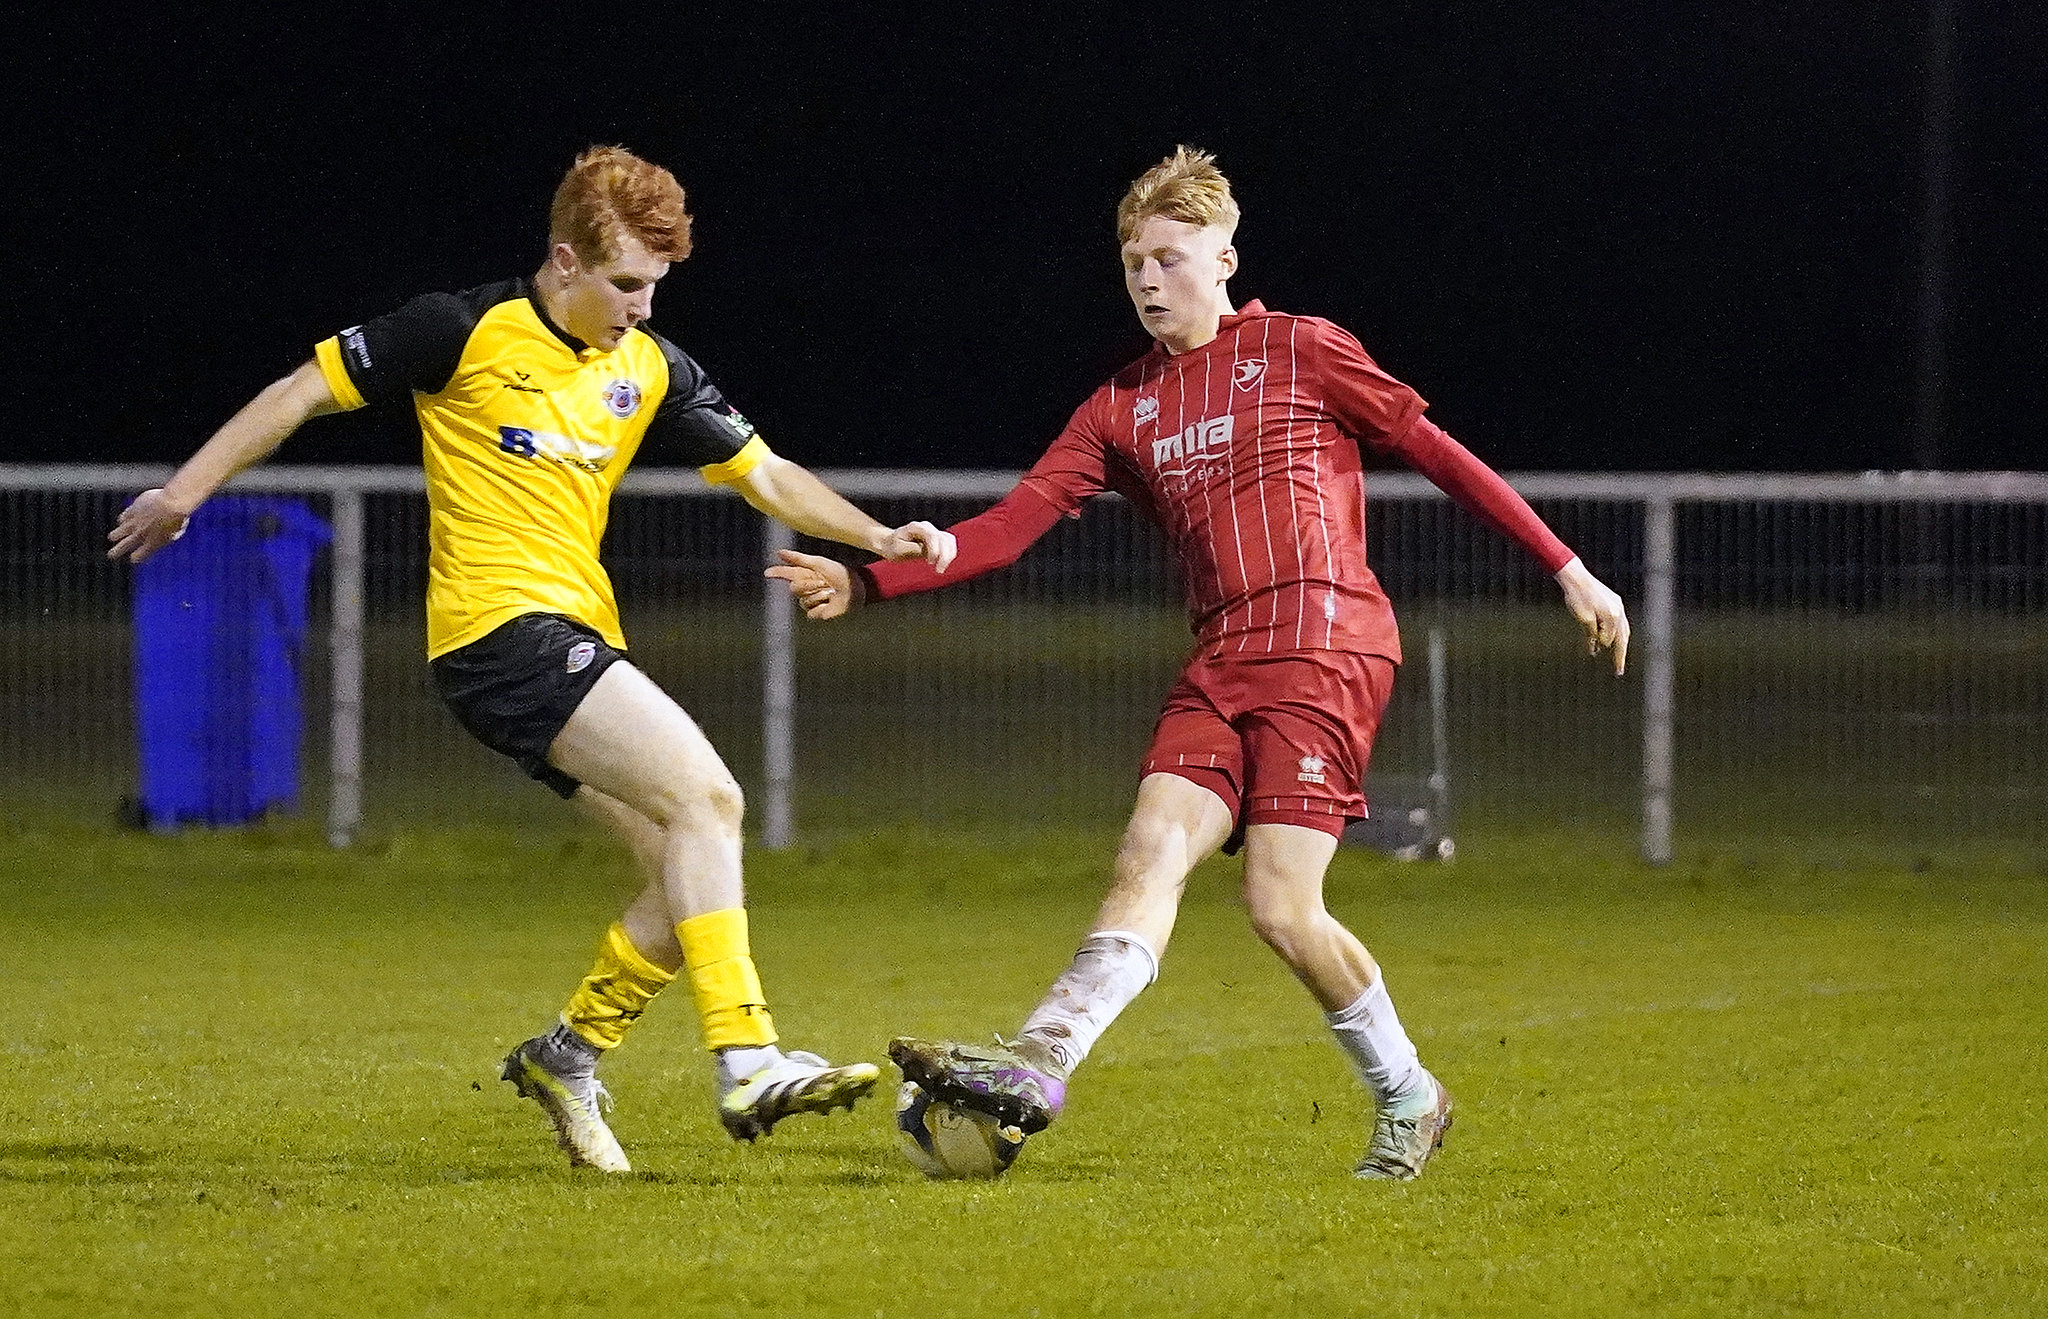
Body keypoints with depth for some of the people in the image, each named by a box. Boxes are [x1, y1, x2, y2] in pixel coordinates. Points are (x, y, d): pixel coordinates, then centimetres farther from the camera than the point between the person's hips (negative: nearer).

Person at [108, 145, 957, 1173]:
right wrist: (185, 492, 1)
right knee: (703, 793, -22)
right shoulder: (466, 332, -5)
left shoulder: (651, 368, 12)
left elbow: (764, 475, 15)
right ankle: (747, 1064, -27)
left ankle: (568, 1054, 18)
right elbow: (306, 391, 1)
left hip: (577, 644, 8)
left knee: (691, 877, -1)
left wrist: (878, 538, 1)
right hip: (498, 627, -8)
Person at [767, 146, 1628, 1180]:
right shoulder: (1123, 406, 15)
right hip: (1219, 666, 5)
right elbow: (1013, 523, 7)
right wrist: (867, 583, -6)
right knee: (1152, 851, -15)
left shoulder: (1298, 353, 3)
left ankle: (1408, 1099, 1)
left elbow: (1436, 453, 5)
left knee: (1281, 906, -14)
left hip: (1326, 646, -5)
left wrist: (1567, 569, 3)